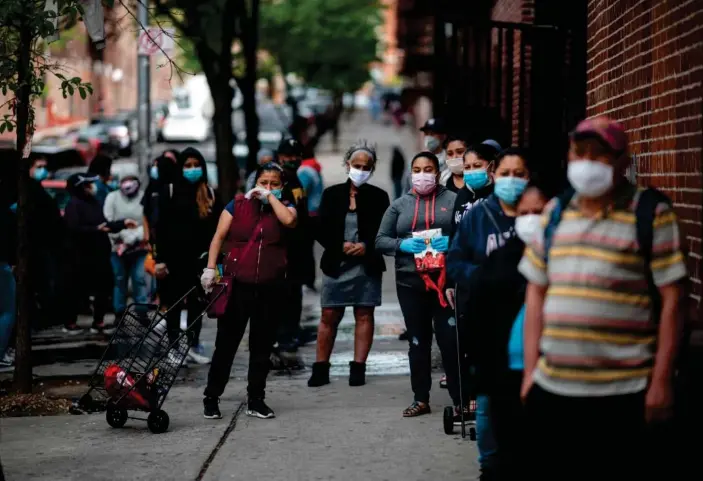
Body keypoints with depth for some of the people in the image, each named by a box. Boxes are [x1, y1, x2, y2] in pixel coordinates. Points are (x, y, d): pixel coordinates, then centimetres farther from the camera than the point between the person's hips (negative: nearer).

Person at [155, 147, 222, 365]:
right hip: (174, 257, -3)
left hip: (199, 257, 3)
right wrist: (160, 259, -9)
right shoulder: (169, 191, -2)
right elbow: (161, 227, -4)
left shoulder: (210, 193, 7)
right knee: (173, 303, 4)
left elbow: (216, 228, 9)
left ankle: (194, 346, 17)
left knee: (197, 302, 7)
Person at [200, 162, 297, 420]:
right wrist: (211, 267, -7)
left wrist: (271, 197, -7)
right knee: (226, 342, 2)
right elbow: (219, 236, 2)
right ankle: (211, 398, 11)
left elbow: (289, 220, -16)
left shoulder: (284, 206, 8)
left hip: (270, 287, 2)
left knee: (262, 345, 8)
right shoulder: (238, 204, 5)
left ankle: (256, 401, 18)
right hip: (238, 283, -2)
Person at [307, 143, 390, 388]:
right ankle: (320, 368, 6)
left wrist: (366, 246, -16)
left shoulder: (378, 197, 4)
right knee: (329, 316, 1)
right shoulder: (332, 194, 7)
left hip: (367, 264, 0)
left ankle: (358, 368, 4)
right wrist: (341, 246, -13)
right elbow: (322, 231, 3)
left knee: (364, 315, 0)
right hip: (336, 264, 0)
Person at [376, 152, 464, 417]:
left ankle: (461, 398, 4)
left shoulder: (453, 200, 3)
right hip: (410, 282, 3)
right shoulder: (399, 205, 10)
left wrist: (453, 242, -19)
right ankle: (421, 399, 17)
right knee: (418, 341, 10)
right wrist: (402, 245, -10)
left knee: (450, 340, -4)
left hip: (446, 280, -3)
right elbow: (381, 240, 8)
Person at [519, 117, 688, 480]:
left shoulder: (651, 215, -3)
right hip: (551, 389, 5)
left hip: (623, 395, -5)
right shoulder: (555, 213, 12)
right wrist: (530, 370, 9)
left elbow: (671, 300, -6)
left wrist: (662, 381, -11)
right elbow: (536, 293, 14)